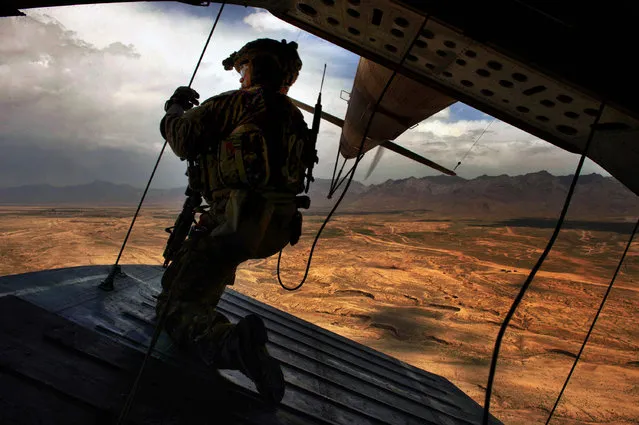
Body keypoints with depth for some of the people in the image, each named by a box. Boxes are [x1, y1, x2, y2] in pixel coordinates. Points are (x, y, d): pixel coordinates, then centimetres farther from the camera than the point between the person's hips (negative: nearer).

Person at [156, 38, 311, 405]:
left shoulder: (240, 101, -1)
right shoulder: (295, 117, 20)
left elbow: (183, 140, -2)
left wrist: (176, 109, 21)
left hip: (241, 219, -8)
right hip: (279, 227, 8)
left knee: (177, 304, -6)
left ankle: (231, 341, -34)